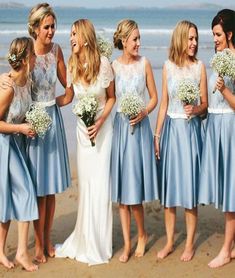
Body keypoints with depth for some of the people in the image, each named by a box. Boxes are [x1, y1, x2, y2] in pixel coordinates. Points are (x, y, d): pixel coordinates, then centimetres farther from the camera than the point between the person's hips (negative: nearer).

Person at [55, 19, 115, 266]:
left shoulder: (103, 63, -14)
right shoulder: (72, 65, -3)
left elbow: (111, 97, -4)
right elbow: (68, 97, 6)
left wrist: (100, 122, -15)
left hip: (101, 127, -3)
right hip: (82, 128, 4)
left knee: (99, 184, -1)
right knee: (84, 183, 8)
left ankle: (98, 246, 13)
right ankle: (84, 240, 22)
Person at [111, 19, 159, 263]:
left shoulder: (144, 64, -1)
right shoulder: (113, 66, 1)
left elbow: (154, 97, 5)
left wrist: (144, 113, -11)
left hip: (139, 126, -1)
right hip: (120, 126, 2)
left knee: (134, 189, -2)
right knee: (120, 189, 4)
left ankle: (142, 235, 22)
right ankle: (127, 244, 15)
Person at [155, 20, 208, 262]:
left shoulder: (199, 67, -1)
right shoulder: (168, 66, 5)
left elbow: (205, 104, 2)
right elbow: (164, 104, 8)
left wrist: (195, 109, -20)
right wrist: (157, 135, 7)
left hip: (190, 129, -2)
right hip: (171, 129, 2)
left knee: (189, 186, 1)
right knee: (168, 186, 7)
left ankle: (190, 243, 15)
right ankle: (169, 242, 20)